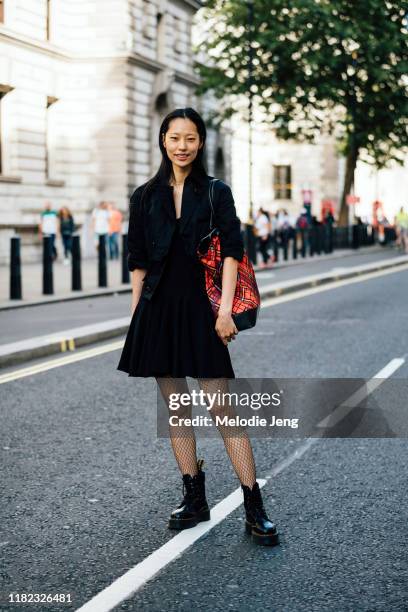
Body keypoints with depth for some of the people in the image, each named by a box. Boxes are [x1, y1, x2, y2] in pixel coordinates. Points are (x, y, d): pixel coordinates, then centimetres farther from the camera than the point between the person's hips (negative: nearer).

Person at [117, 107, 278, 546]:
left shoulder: (216, 193, 2)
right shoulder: (146, 196, 10)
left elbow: (232, 251, -6)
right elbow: (138, 262, 12)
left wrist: (225, 309, -16)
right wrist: (135, 317, 8)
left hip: (200, 308, -4)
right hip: (158, 309, 4)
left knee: (221, 407, -8)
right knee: (175, 406, 8)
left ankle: (254, 509, -5)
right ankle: (194, 500, 19)